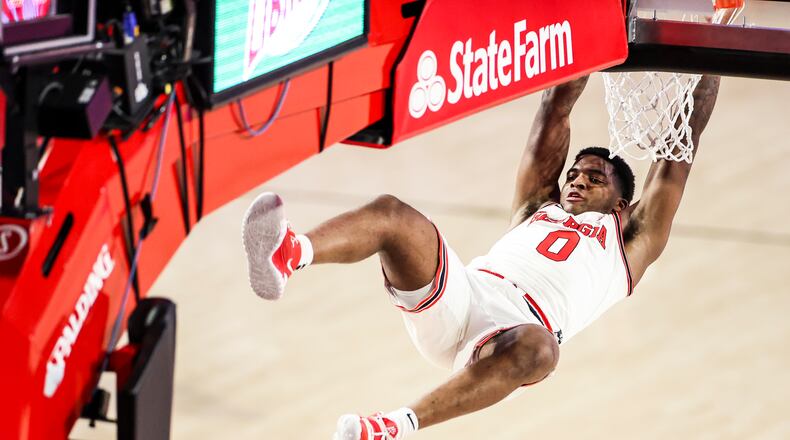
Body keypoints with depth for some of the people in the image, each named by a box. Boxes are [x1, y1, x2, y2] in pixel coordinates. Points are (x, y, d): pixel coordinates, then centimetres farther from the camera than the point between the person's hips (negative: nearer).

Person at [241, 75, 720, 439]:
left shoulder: (631, 238, 30)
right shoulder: (537, 207, 39)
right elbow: (555, 113, 36)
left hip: (523, 323, -4)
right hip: (460, 291, 4)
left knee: (536, 349, -42)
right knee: (393, 214, -23)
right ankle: (289, 254, -54)